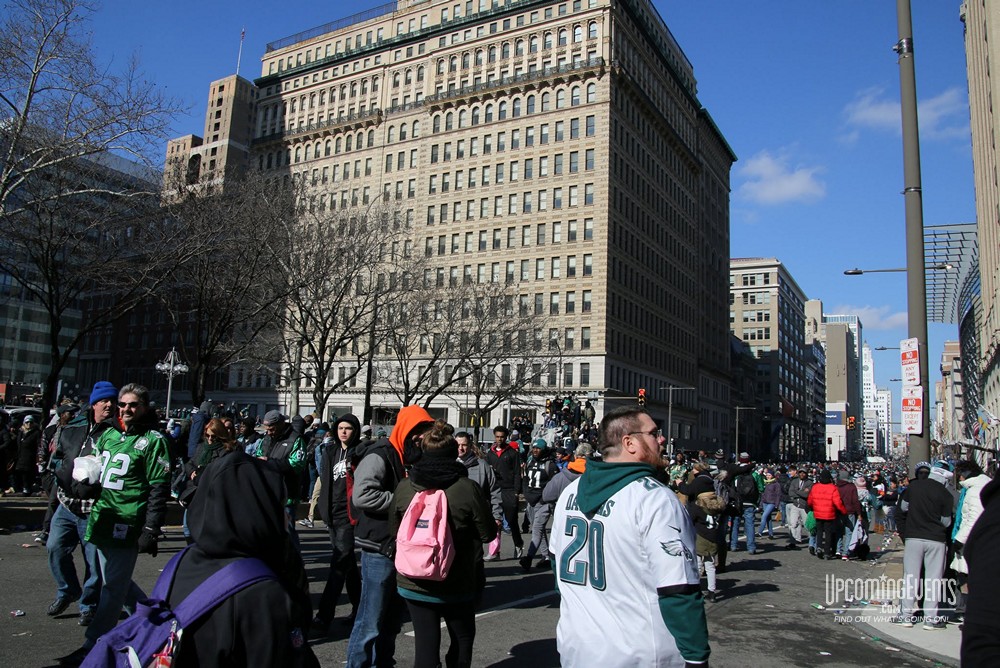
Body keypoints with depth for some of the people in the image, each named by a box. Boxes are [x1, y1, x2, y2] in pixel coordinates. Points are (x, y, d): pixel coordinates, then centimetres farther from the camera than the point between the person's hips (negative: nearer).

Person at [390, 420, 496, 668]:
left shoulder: (404, 487, -7)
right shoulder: (468, 488, -16)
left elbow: (393, 530, 6)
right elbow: (488, 534, -9)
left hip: (413, 583, 2)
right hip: (456, 584, -2)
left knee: (425, 643, 10)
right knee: (462, 640, 20)